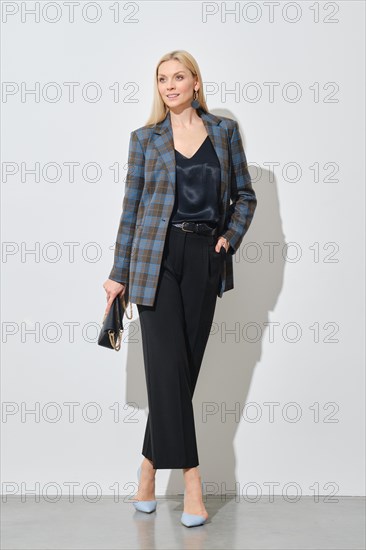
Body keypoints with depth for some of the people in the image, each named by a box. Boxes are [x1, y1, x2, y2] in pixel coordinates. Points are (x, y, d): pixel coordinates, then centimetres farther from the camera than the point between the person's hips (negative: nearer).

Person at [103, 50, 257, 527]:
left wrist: (230, 238, -3)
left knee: (185, 366, 3)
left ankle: (150, 466, 17)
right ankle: (191, 478, -7)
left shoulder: (225, 130, 9)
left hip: (205, 259, 2)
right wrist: (119, 273, 5)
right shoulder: (145, 138, 6)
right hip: (158, 257, -1)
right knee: (168, 365, -10)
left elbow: (245, 195, 13)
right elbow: (132, 207, 6)